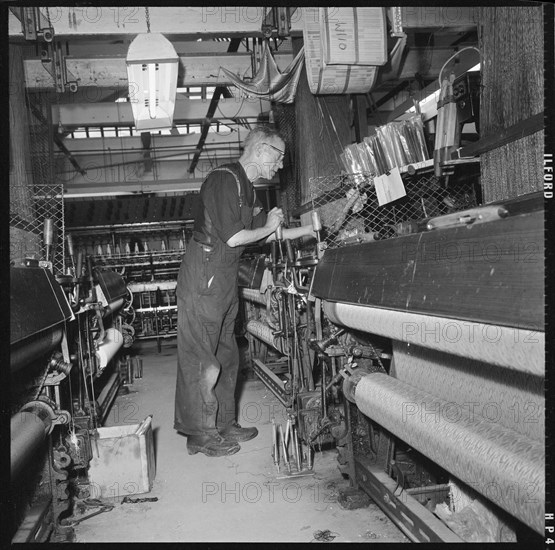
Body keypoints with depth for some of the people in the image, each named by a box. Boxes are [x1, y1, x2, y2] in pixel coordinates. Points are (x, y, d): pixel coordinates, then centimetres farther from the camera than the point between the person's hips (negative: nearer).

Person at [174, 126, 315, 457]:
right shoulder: (225, 180, -14)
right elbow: (232, 237, -19)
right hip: (204, 280, -10)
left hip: (225, 282, 10)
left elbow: (266, 235, 22)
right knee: (201, 360, -2)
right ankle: (201, 435, 9)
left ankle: (225, 425, 26)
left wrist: (309, 230, 21)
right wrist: (268, 227, -3)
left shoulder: (247, 189, 17)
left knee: (226, 357, 15)